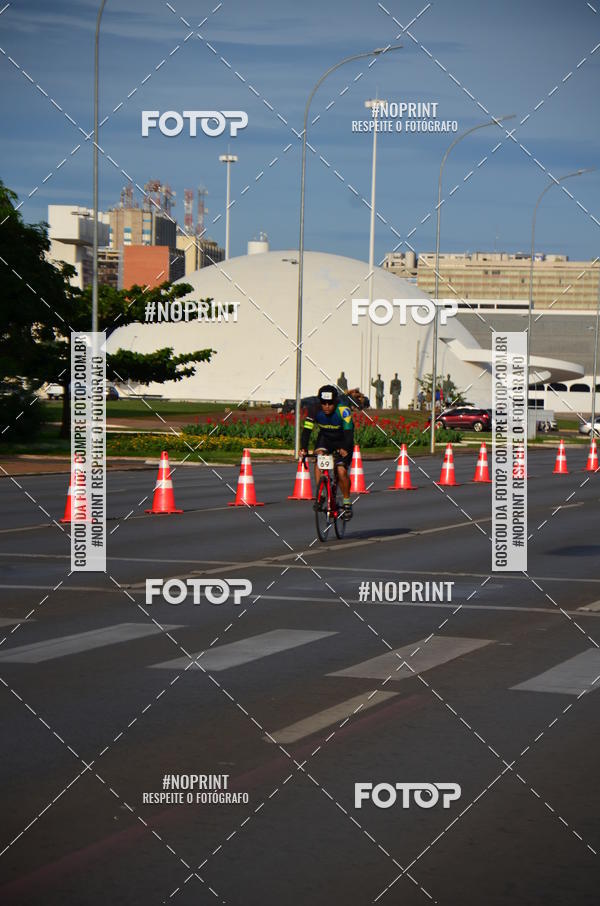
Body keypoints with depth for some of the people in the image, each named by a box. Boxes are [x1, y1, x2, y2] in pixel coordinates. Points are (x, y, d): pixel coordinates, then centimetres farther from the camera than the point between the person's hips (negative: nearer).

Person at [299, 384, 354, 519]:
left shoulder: (343, 410, -31)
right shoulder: (314, 410, -23)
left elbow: (349, 431, -38)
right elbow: (307, 430, -28)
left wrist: (345, 448, -55)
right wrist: (303, 448, -44)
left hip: (342, 442, -2)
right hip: (325, 438, 2)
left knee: (341, 471, -18)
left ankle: (347, 503, 4)